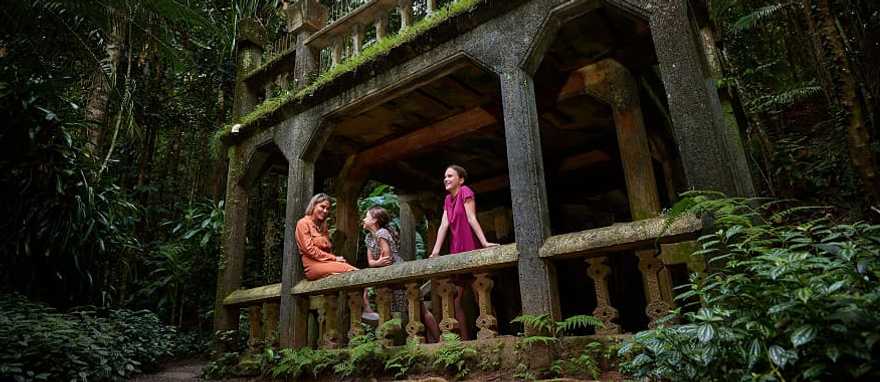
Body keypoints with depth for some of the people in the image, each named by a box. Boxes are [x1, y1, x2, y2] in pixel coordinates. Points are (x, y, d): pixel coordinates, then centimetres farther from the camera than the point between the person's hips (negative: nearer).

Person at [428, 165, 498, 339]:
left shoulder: (465, 192, -5)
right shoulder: (448, 200, 15)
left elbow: (472, 218, -14)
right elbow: (444, 225, 6)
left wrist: (484, 242, -22)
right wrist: (435, 252, -2)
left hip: (470, 250, -7)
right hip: (456, 252, 8)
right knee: (456, 300, 6)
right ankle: (465, 339, 13)